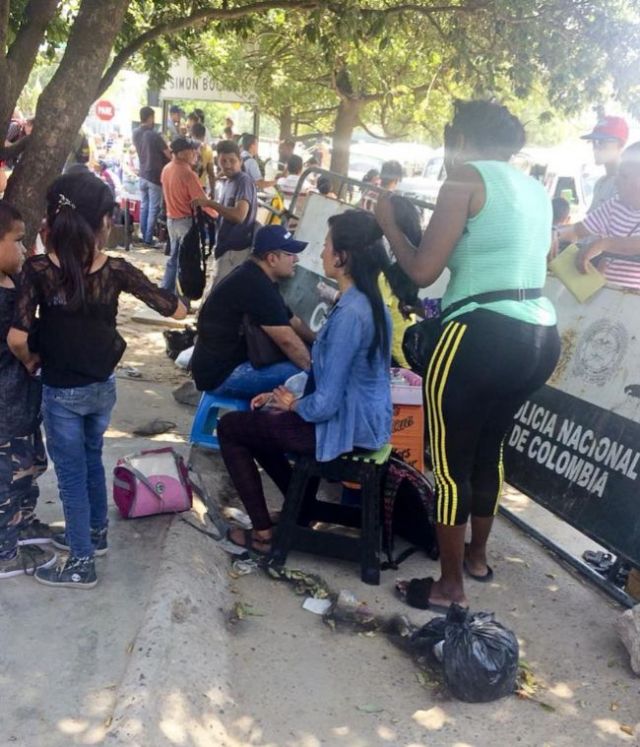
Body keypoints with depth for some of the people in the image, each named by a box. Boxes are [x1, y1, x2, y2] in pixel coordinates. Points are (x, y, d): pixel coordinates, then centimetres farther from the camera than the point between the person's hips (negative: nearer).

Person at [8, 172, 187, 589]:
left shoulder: (38, 270, -18)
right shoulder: (116, 270, -13)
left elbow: (17, 338, -25)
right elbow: (175, 310, -8)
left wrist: (31, 361, -4)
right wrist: (178, 304, 15)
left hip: (61, 393, -3)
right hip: (103, 387, 3)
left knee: (71, 474, 11)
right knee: (91, 461, 26)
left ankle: (82, 564, 23)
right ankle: (95, 534, 44)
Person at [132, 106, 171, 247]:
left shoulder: (136, 133, 3)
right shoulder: (154, 136, -17)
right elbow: (169, 155, -12)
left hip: (142, 174, 7)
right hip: (155, 176, -7)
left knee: (144, 206, 15)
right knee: (154, 208, 0)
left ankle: (143, 235, 19)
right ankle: (148, 239, 1)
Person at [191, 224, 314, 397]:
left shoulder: (257, 278, 10)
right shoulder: (255, 286, -23)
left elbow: (293, 323, 18)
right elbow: (288, 341, -23)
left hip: (230, 360, 11)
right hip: (222, 374, -11)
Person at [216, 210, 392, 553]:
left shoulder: (350, 314, -27)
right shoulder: (369, 301, 4)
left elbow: (326, 404, -26)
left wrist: (291, 404, -5)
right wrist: (285, 393, 8)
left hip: (344, 428, -9)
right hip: (363, 419, 9)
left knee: (229, 427, 5)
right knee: (260, 418, 27)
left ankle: (263, 533, 10)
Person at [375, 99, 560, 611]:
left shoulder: (466, 178, -4)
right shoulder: (535, 189, 19)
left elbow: (423, 271, -9)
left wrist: (389, 222, 7)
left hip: (484, 336, -8)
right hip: (541, 337, 9)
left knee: (451, 463, 5)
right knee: (489, 449, 24)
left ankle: (450, 587, 16)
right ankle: (477, 558, 40)